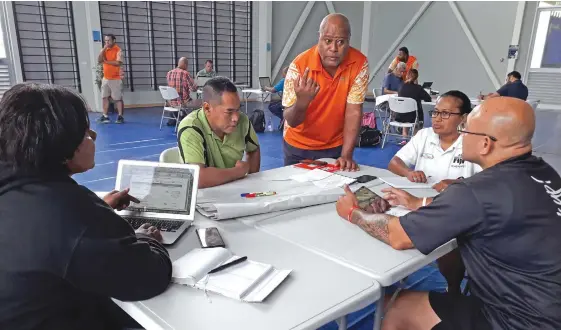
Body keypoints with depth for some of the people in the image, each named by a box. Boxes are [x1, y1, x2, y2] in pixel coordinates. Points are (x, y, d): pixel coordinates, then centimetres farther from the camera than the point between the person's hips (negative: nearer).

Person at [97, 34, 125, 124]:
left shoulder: (118, 50, -8)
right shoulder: (104, 50, 11)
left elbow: (118, 63, -20)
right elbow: (99, 60, -1)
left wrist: (106, 61, -10)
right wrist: (104, 49, -8)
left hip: (115, 79, -6)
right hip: (105, 78, 6)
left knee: (118, 98, -2)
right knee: (105, 97, 5)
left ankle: (120, 116, 4)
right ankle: (105, 116, 8)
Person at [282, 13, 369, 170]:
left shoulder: (359, 63, -16)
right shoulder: (300, 65, -21)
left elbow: (353, 112, -14)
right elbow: (291, 121, -20)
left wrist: (346, 155, -22)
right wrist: (301, 102, -41)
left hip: (336, 146, 1)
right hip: (299, 146, -1)